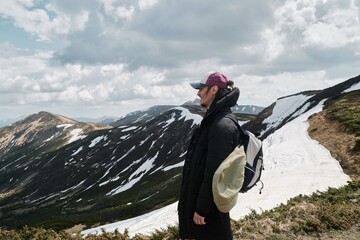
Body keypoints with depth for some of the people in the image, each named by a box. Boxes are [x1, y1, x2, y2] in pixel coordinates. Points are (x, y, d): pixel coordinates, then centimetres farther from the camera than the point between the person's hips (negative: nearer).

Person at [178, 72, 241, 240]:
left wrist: (201, 208, -19)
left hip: (210, 203, -9)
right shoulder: (214, 120, 8)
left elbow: (215, 172, -24)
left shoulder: (221, 125, -23)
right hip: (200, 194, 10)